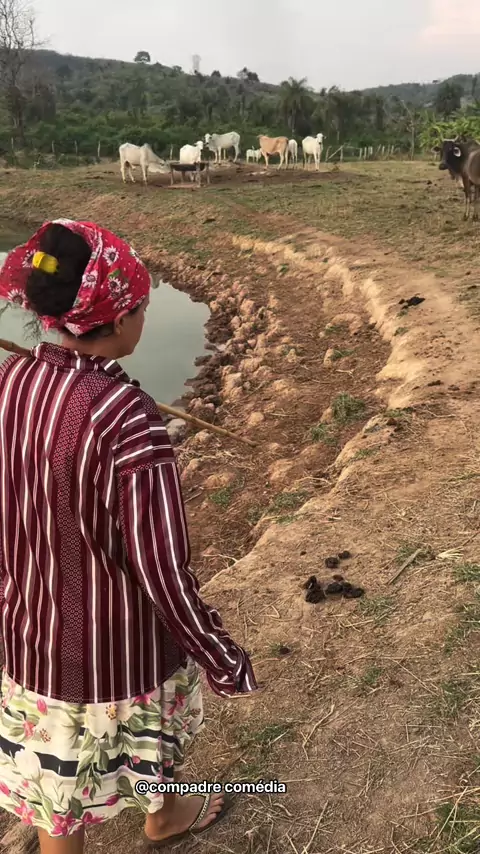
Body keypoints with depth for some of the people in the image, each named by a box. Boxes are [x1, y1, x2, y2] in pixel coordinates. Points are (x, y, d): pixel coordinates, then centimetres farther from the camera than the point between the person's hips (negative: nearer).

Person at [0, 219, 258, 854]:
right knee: (153, 730, 28)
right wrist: (225, 662, -11)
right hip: (119, 644, -5)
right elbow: (162, 568, -25)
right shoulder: (125, 415, -30)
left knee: (55, 781, 25)